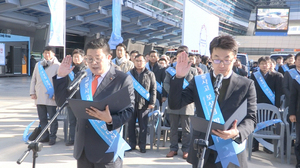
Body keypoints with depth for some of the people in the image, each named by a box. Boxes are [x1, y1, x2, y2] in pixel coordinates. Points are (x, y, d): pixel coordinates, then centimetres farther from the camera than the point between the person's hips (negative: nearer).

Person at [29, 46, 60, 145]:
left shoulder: (57, 65, 0)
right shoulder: (38, 65, 13)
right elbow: (33, 79, 15)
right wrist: (32, 92, 7)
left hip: (51, 97, -5)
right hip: (39, 96, 5)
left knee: (52, 118, 0)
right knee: (42, 118, 10)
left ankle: (52, 137, 9)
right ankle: (45, 136, 20)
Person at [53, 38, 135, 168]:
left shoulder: (122, 79, -7)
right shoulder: (82, 77, 9)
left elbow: (128, 111, -11)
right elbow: (62, 102, 9)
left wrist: (110, 119, -29)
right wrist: (61, 76, 0)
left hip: (107, 147, -5)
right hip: (83, 146, 5)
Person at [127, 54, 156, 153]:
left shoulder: (150, 74, 3)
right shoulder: (129, 74, 7)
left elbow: (153, 89, 1)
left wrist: (152, 103, -6)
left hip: (144, 104, -1)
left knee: (143, 126, 4)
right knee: (131, 125, 8)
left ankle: (142, 145, 15)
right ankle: (132, 144, 21)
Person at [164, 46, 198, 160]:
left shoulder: (193, 71, 6)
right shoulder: (171, 69, 12)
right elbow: (166, 83, 4)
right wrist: (172, 93, -14)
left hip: (187, 103, -2)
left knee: (186, 128, 5)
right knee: (173, 127, 9)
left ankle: (186, 150, 15)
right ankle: (173, 148, 19)